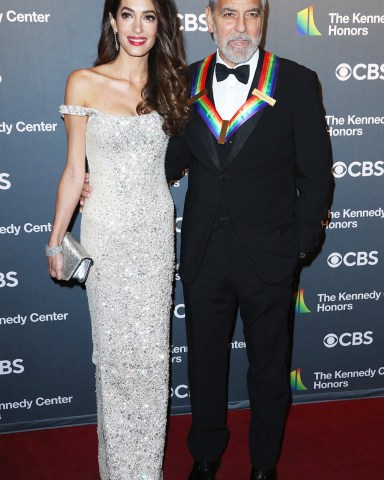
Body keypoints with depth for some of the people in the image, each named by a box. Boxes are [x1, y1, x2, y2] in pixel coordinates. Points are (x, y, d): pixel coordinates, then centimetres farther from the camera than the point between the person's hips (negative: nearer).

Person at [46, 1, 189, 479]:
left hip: (156, 232, 3)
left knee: (152, 351, 11)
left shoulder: (169, 85, 5)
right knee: (116, 351, 6)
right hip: (107, 234, -3)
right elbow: (74, 169, -1)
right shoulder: (84, 83, -5)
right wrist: (55, 240, 0)